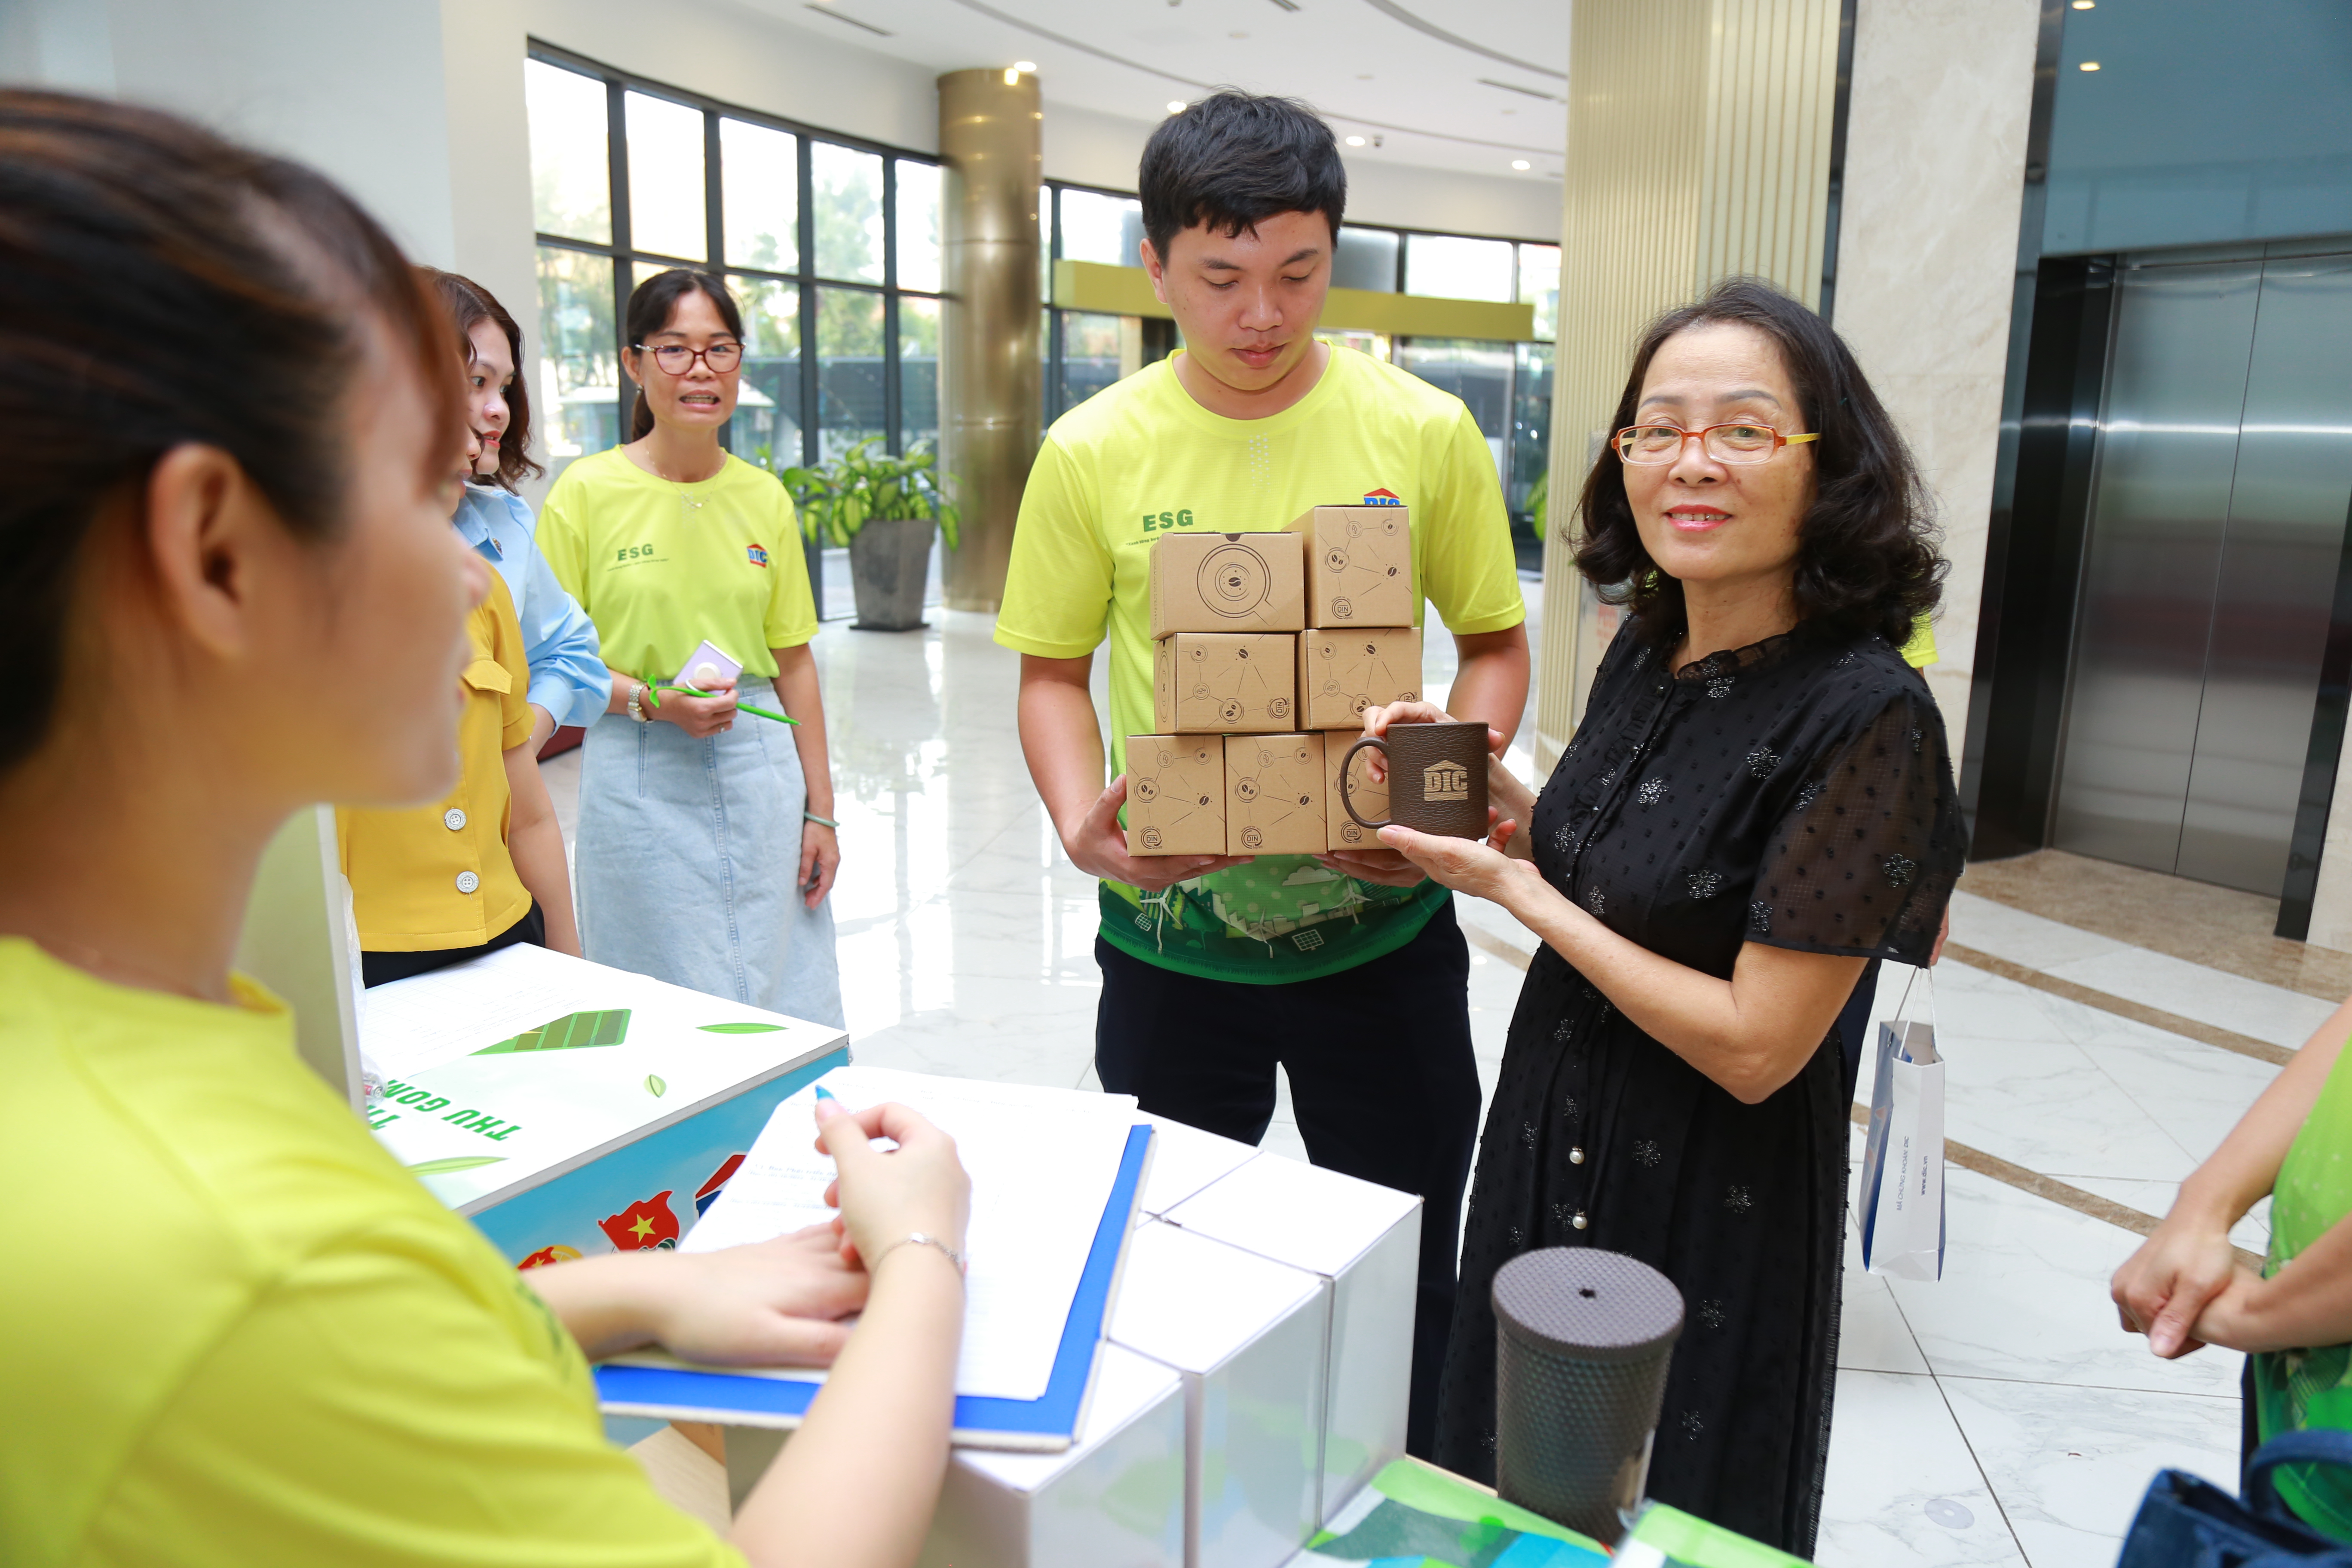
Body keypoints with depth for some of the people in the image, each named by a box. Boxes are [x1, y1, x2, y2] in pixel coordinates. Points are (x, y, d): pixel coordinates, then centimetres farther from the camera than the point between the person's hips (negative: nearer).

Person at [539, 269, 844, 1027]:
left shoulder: (765, 497, 6)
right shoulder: (587, 491, -4)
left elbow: (793, 661, 8)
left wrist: (819, 809, 6)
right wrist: (651, 701, -19)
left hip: (762, 772, 3)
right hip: (639, 781, -3)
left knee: (789, 1008, 9)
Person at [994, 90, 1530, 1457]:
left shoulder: (1424, 432, -6)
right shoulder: (1093, 453, -5)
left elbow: (1496, 642, 2)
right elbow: (1054, 670, 2)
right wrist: (1082, 821, -17)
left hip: (1381, 925, 0)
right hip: (1168, 933, 1)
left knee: (1401, 1270, 15)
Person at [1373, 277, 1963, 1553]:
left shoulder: (1864, 716, -25)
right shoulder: (1644, 652, -3)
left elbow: (1754, 1046, -24)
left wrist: (1517, 892, -19)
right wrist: (1489, 792, -8)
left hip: (1710, 1216, -7)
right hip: (1547, 1147, 7)